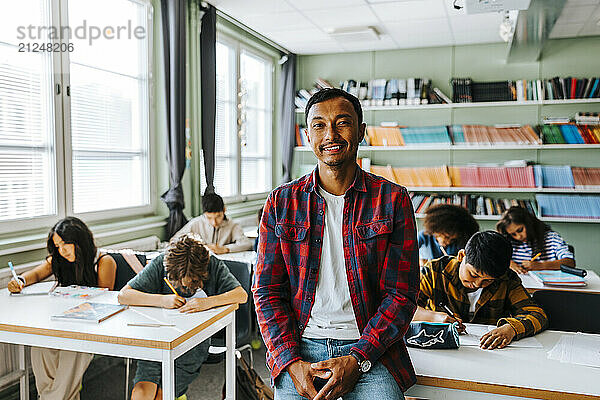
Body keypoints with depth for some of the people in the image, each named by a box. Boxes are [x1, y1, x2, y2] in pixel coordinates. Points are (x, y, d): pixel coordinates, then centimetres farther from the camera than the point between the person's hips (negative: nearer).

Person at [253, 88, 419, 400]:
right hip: (300, 344, 1)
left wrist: (357, 360, -13)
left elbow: (402, 293, -2)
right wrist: (291, 362, -9)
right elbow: (267, 291, 3)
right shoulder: (281, 202, 5)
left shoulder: (392, 199, 1)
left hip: (369, 344, -1)